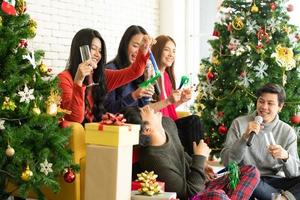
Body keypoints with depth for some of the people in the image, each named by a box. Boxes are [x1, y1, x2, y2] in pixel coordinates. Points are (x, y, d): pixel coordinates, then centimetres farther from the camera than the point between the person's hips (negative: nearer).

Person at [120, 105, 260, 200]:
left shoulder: (167, 123, -5)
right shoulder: (153, 159, -30)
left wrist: (198, 165, 6)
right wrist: (200, 158, -16)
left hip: (198, 186, 9)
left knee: (251, 171, 1)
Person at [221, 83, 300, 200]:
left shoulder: (287, 132, 4)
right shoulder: (239, 123, -1)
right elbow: (227, 161, -9)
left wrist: (285, 156, -24)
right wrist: (245, 137, -22)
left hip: (275, 181, 1)